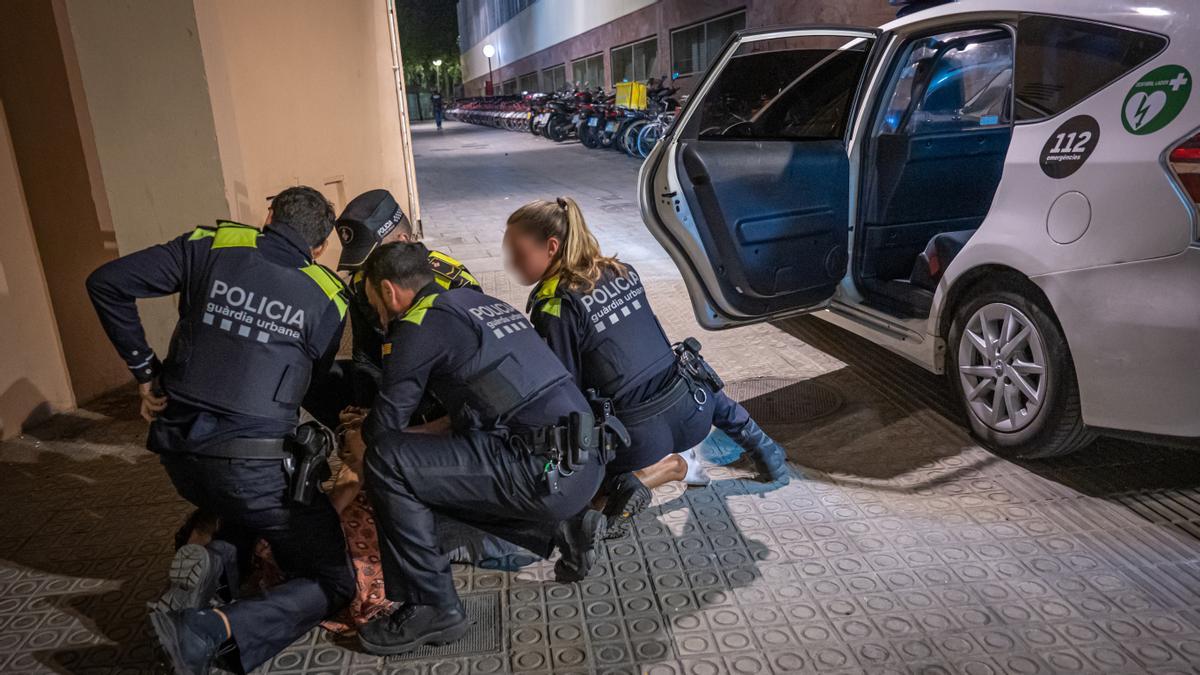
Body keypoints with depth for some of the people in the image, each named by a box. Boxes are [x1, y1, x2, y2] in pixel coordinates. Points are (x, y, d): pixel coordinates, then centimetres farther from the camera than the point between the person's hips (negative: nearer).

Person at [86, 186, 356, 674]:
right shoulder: (327, 299, -1)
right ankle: (207, 633, -17)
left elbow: (106, 283, 1)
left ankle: (215, 559, 3)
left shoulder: (211, 248, 3)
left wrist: (145, 369, 8)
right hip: (252, 466, -4)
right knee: (332, 582, 9)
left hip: (179, 455, 5)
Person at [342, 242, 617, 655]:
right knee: (437, 473, 25)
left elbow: (384, 426, 3)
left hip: (548, 473, -9)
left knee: (387, 462, -9)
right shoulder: (485, 303, 21)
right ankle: (563, 529, 19)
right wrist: (415, 434, 32)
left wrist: (355, 439, 26)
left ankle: (431, 607, 1)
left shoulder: (419, 327, -4)